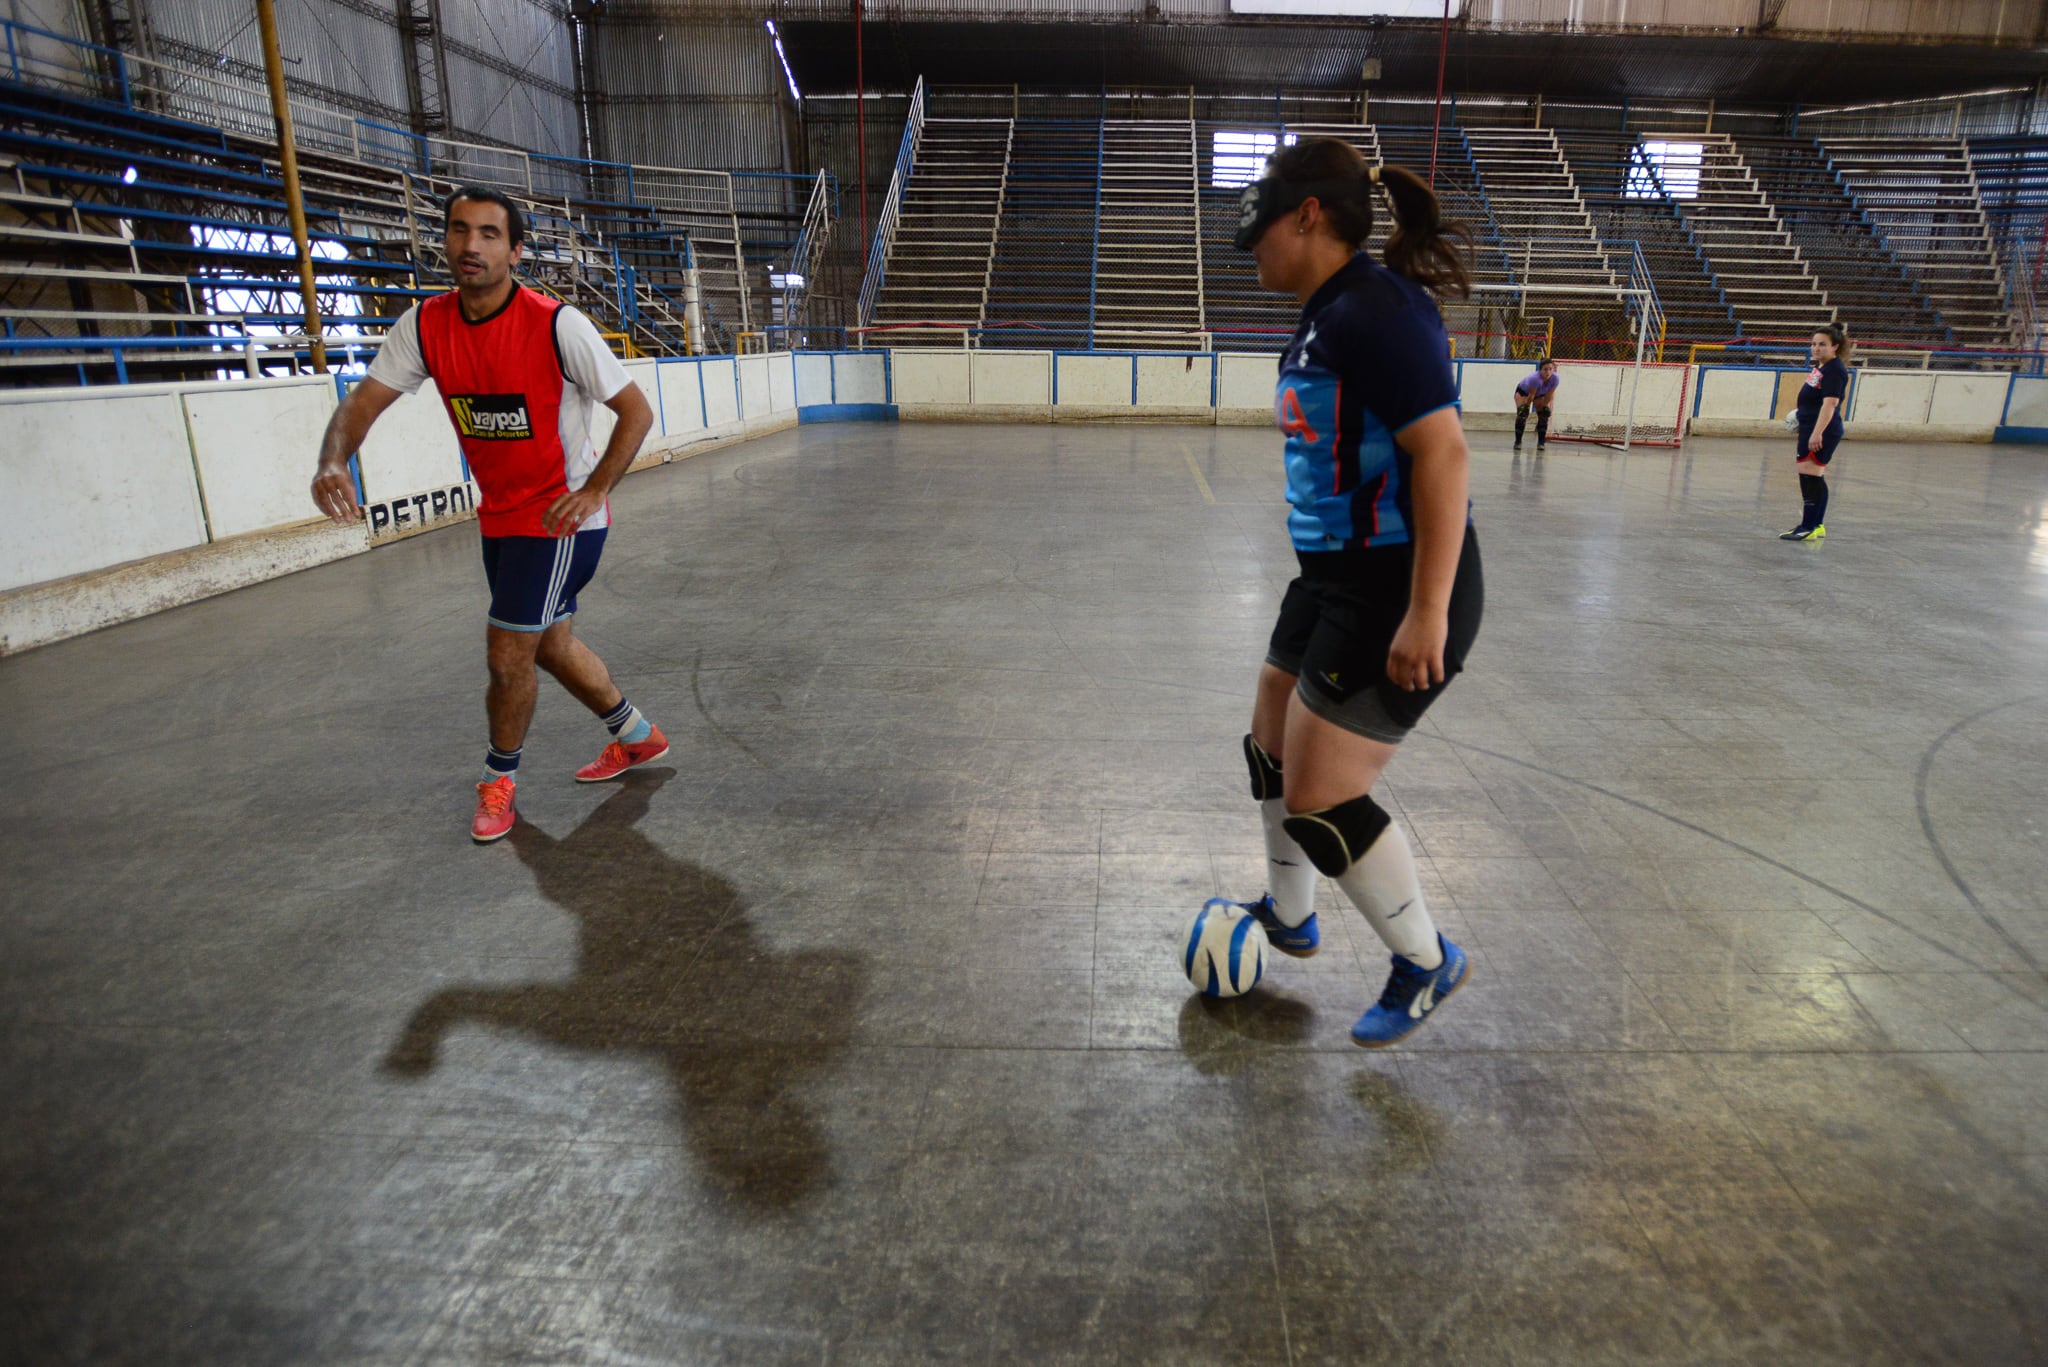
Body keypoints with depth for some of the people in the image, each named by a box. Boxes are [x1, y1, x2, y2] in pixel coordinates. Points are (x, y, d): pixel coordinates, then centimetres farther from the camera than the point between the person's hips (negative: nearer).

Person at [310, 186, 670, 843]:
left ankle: (499, 777, 21)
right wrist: (333, 461, -24)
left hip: (561, 516, -6)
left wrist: (592, 491, -22)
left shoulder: (556, 325, -19)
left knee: (508, 657, -5)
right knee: (551, 645, 18)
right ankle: (636, 735, 39)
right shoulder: (424, 326, -3)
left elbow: (636, 411, -13)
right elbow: (363, 401, -4)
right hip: (500, 514, 7)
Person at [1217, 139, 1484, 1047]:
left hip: (1397, 592, -10)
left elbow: (1442, 452, -26)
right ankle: (1289, 918, 42)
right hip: (1335, 579, 10)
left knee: (1319, 803, -5)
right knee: (1271, 750, 20)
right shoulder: (1324, 315, 11)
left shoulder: (1375, 310, -19)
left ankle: (1427, 963, 20)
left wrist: (1427, 613, -28)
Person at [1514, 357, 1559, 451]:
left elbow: (1548, 396, -20)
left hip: (1540, 394, 4)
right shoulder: (1535, 378, -43)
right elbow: (1531, 396, -30)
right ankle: (1518, 442, -13)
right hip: (1523, 391, -4)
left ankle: (1541, 442, -1)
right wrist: (1526, 407, -19)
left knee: (1544, 414, -10)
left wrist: (1543, 407, -14)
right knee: (1522, 413, -22)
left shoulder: (1555, 378, -31)